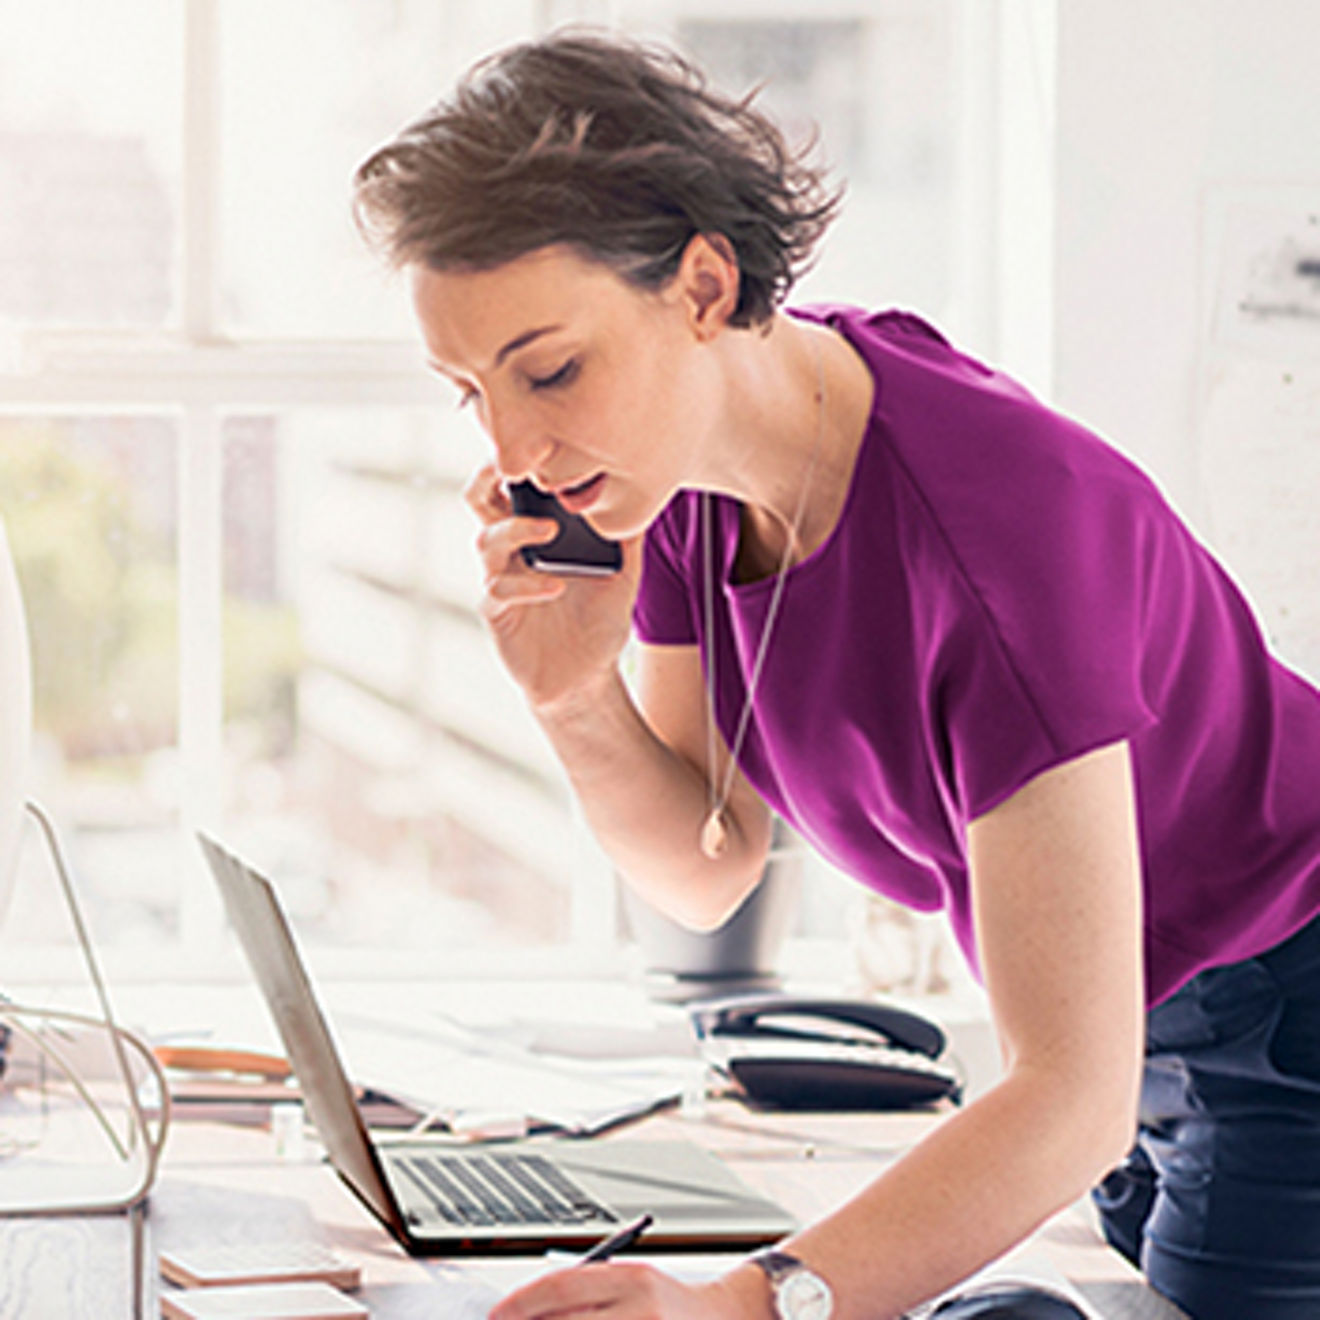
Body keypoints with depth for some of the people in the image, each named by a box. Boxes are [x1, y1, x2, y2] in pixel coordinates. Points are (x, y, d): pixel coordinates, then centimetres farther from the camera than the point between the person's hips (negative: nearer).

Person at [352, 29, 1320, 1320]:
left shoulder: (996, 516, -36)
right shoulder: (674, 458, -12)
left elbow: (1072, 1093, -38)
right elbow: (708, 869, 0)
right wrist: (576, 699, -22)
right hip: (1137, 1021, 7)